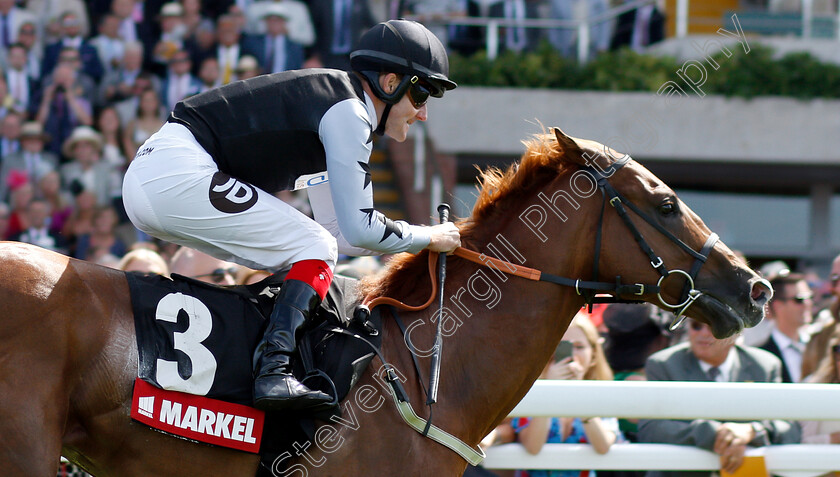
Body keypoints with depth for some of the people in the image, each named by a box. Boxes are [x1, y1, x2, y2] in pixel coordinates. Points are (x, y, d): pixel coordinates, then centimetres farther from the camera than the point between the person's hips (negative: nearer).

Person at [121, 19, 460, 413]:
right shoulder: (348, 111, -7)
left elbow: (338, 231, 28)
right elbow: (358, 229, -11)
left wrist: (426, 237, 21)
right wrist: (429, 239, 4)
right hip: (179, 175, -10)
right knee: (315, 249, -7)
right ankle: (273, 372, -22)